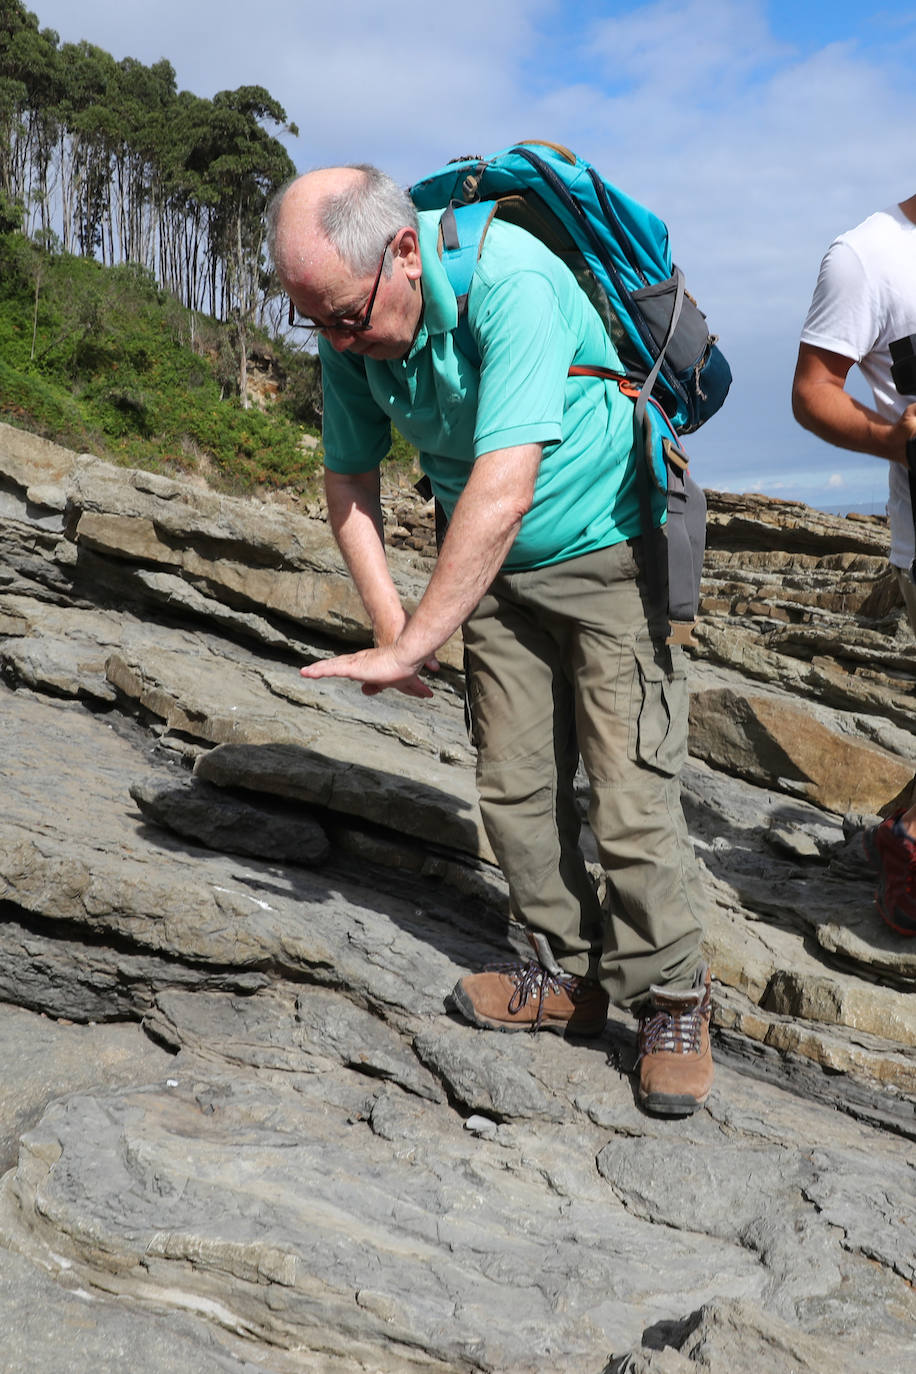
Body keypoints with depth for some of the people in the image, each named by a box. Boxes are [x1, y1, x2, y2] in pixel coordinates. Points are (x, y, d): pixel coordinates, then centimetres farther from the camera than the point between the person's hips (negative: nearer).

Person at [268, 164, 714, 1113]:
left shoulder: (510, 284, -31)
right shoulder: (349, 326, -8)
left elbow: (504, 489, -38)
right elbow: (349, 477, 1)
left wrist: (412, 647, -35)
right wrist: (388, 622, -10)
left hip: (600, 547, -6)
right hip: (491, 565, 7)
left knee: (630, 789, -8)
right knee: (513, 782, 6)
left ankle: (671, 1001, 8)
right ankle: (569, 975, 20)